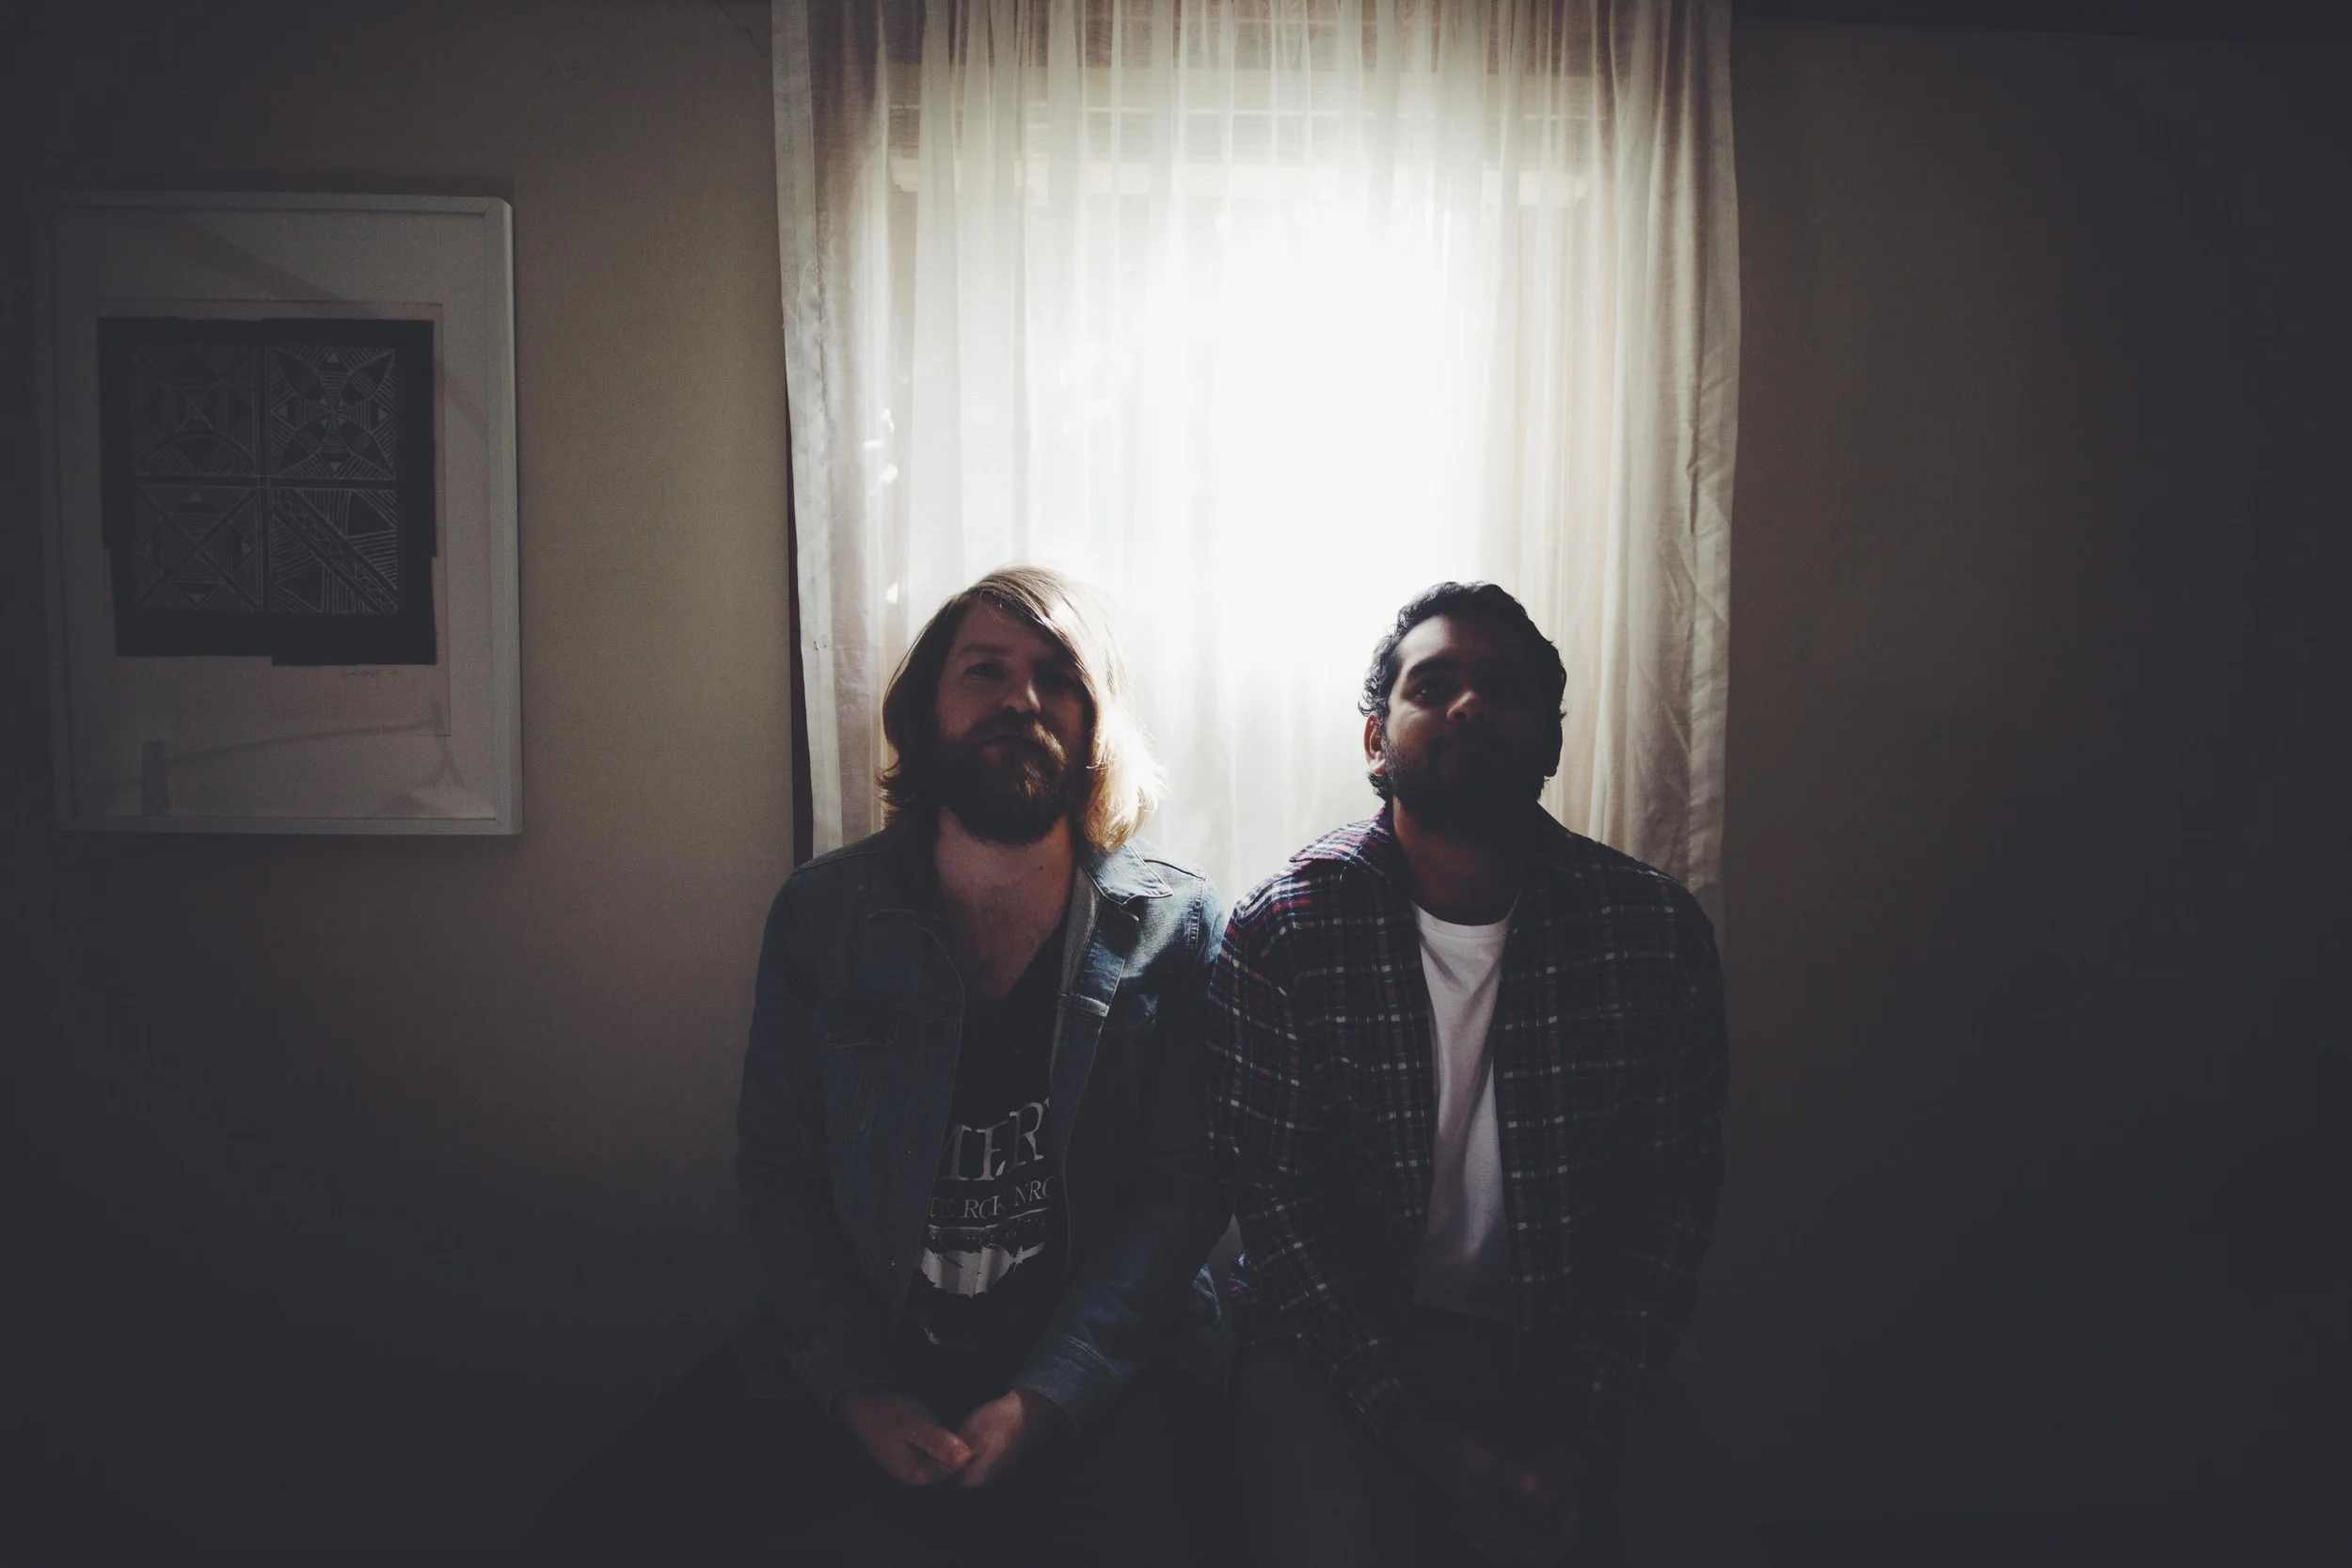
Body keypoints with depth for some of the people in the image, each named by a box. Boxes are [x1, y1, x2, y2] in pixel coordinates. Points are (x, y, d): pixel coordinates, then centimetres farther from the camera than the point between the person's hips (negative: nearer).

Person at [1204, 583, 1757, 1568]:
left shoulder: (1658, 931, -2)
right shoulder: (1281, 933, -8)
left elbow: (1673, 1199, 0)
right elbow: (1272, 1200, -9)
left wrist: (1588, 1431, -10)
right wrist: (1427, 1437, -15)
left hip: (1570, 1347, 2)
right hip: (1341, 1345, -2)